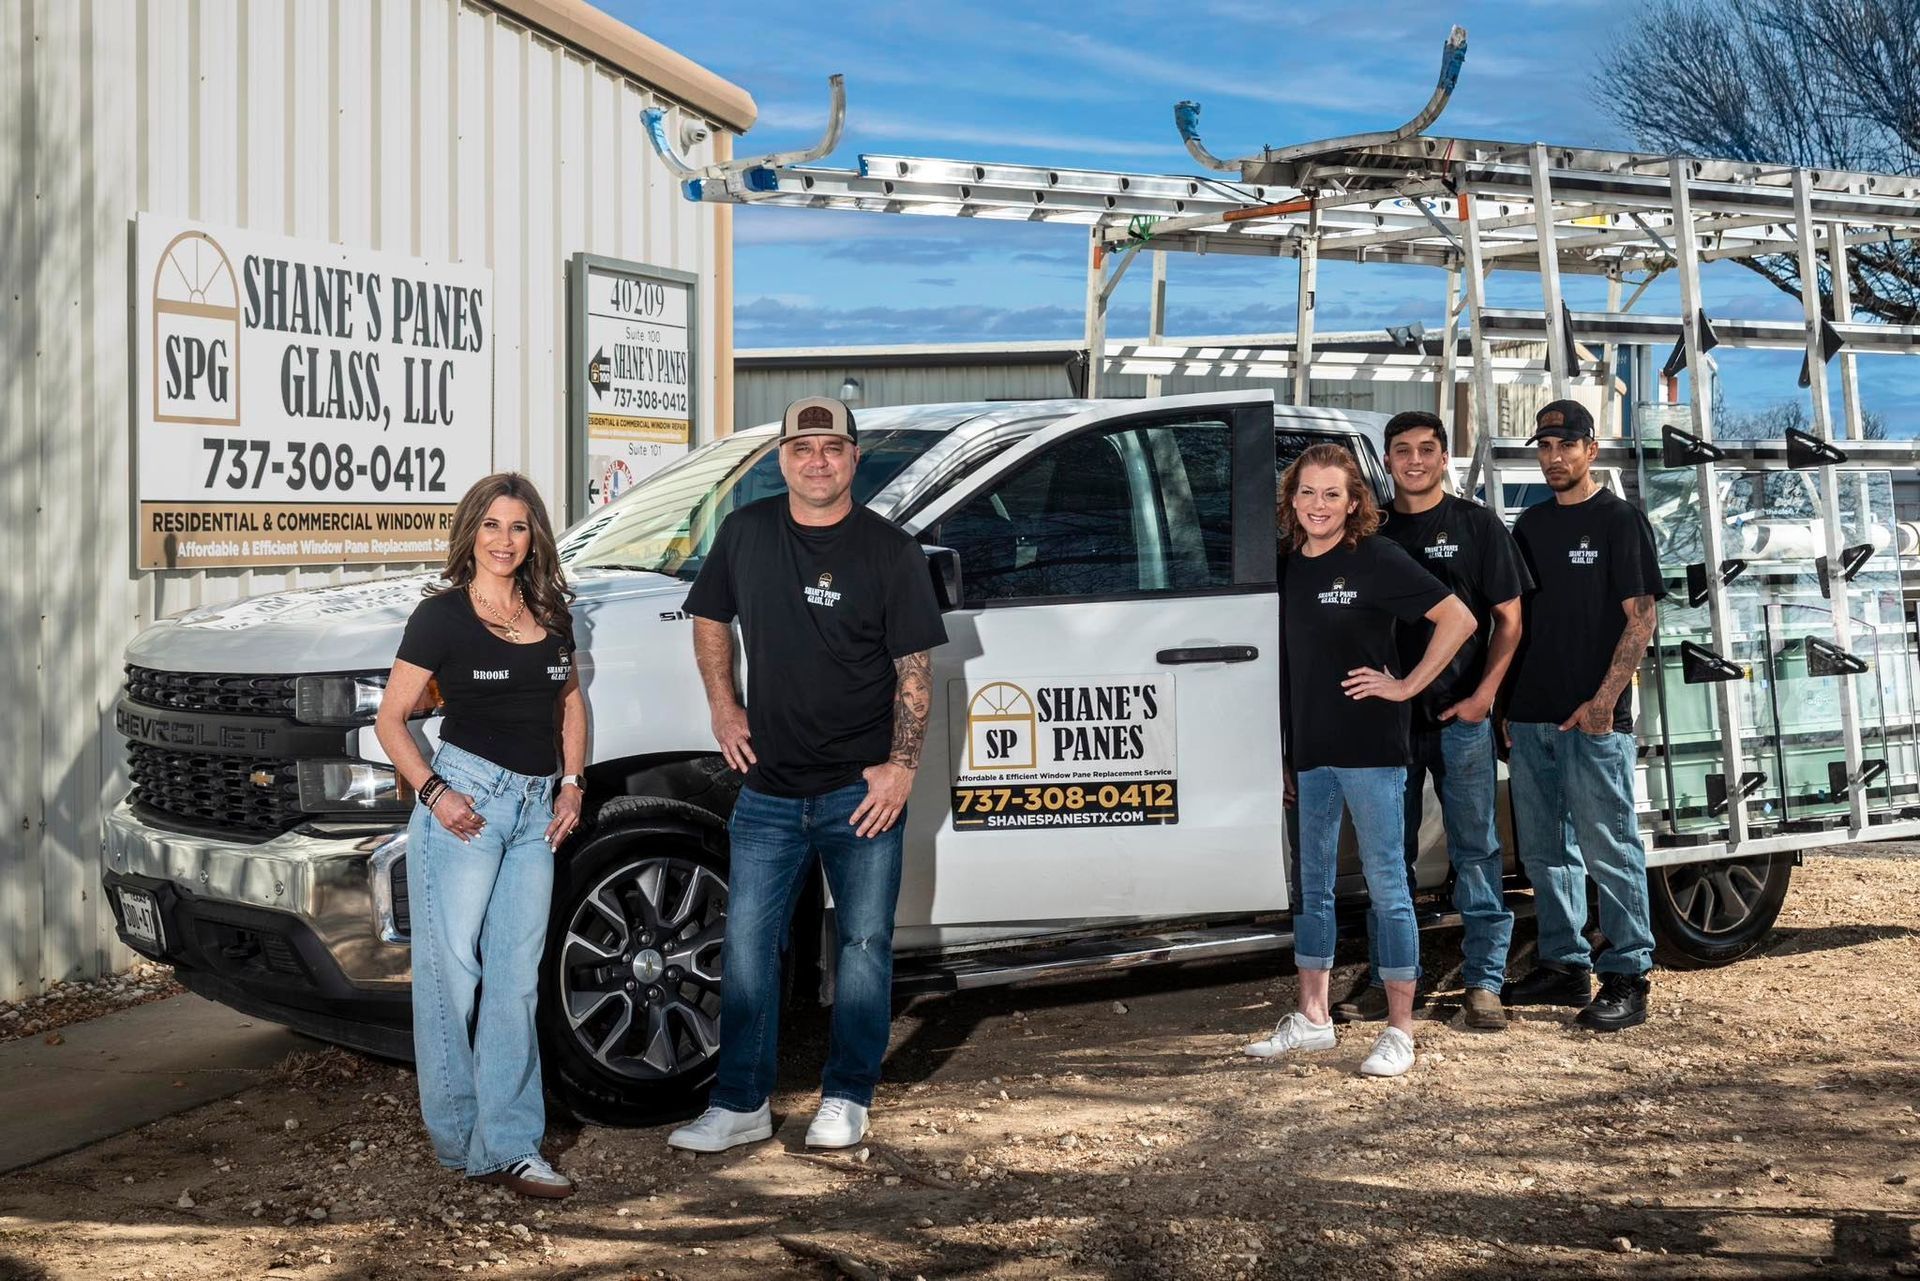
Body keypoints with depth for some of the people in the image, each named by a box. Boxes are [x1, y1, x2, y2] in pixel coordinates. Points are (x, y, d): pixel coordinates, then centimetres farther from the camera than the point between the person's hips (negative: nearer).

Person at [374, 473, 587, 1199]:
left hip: (536, 809, 5)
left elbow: (570, 700, 24)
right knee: (451, 974, -1)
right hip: (466, 801, -5)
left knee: (516, 981, 5)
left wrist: (572, 784, 10)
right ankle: (460, 1137, 10)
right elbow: (391, 719, -2)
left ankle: (509, 1146, 8)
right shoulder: (442, 615, -4)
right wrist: (432, 791, -16)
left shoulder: (551, 614, 11)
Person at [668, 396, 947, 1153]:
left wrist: (902, 764, -13)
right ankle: (740, 1105, 15)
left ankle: (846, 1099, 20)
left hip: (862, 789, -3)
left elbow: (915, 668, -5)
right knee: (747, 944, 5)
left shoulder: (889, 552, -5)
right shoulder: (746, 533, 4)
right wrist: (723, 706, 6)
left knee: (864, 942, 6)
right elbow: (710, 619, 18)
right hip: (769, 788, 3)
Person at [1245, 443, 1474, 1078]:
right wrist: (1280, 755, 14)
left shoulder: (1376, 559, -8)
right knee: (1311, 886, 14)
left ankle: (1399, 1030, 6)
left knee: (1386, 884, -1)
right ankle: (1312, 1018, 25)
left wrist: (1408, 685, -11)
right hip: (1309, 750, 7)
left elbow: (1458, 619, -11)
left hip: (1369, 746, -7)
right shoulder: (1288, 568, 10)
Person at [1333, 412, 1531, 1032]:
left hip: (1460, 717, -2)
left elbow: (1509, 618, 2)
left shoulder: (1478, 525, 3)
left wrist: (1483, 694, -9)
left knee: (1475, 850, 2)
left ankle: (1483, 981, 8)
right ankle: (1383, 979, 17)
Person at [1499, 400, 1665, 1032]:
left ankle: (1627, 977, 4)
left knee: (1608, 849, -3)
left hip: (1593, 719, -6)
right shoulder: (1530, 524, 15)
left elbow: (1640, 620, -8)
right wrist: (1508, 702, 12)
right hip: (1531, 716, 7)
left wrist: (1604, 700, -17)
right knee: (1543, 851, 12)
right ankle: (1564, 965, 22)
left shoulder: (1620, 520, -3)